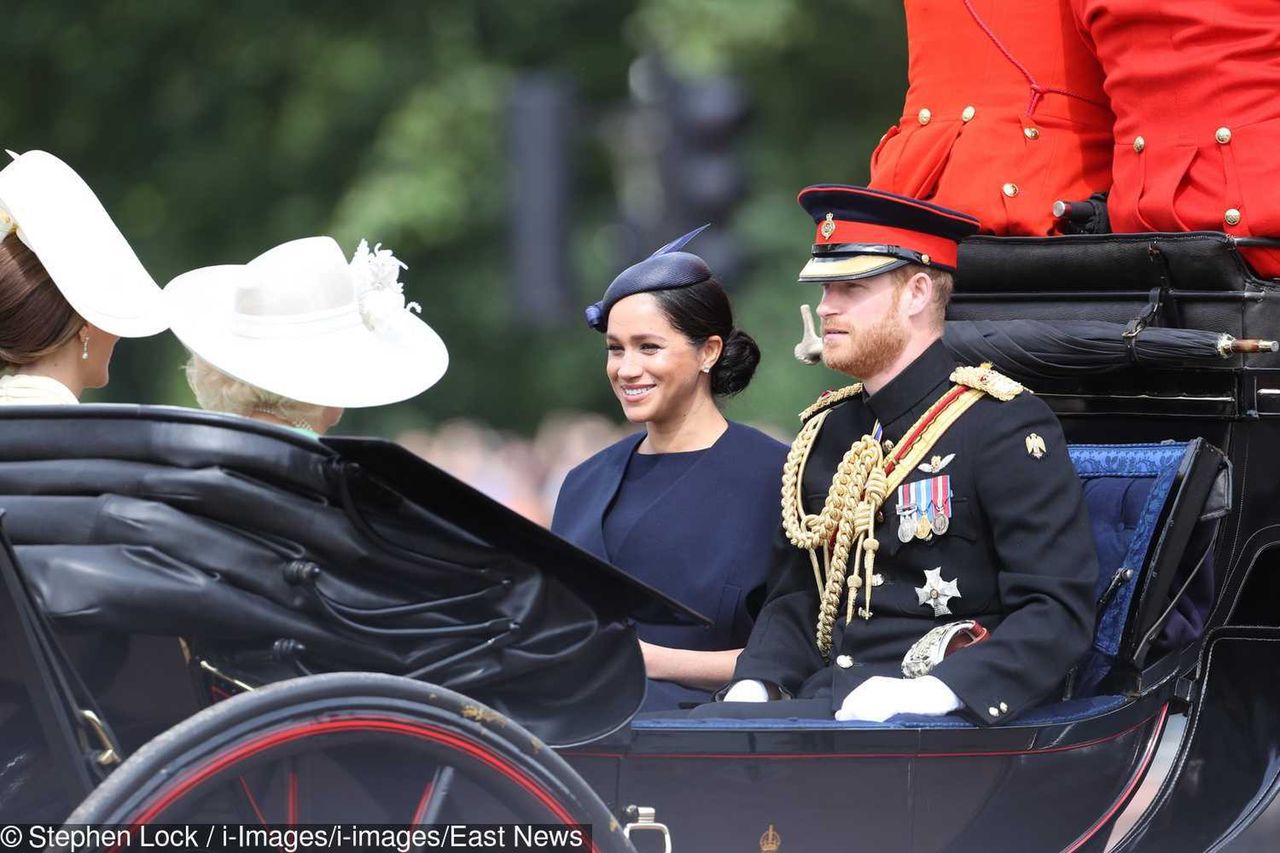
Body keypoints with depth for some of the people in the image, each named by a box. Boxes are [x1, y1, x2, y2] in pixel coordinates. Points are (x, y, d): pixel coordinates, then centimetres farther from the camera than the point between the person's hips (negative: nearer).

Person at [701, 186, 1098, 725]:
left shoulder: (1006, 427, -4)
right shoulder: (823, 433, 19)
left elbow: (1059, 613, -11)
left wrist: (933, 693, -25)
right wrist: (754, 687, 0)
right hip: (823, 700, 7)